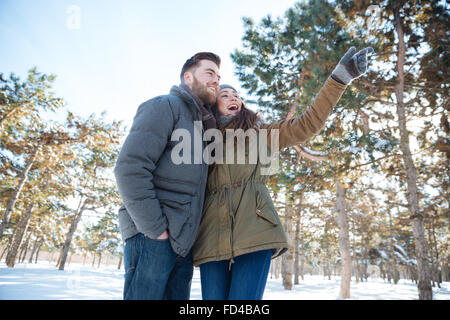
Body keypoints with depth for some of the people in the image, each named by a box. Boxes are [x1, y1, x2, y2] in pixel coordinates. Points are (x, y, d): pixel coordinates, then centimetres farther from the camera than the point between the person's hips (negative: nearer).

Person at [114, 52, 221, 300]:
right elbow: (130, 167, -16)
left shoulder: (202, 124, 23)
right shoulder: (166, 105, -3)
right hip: (152, 236, -8)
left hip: (183, 241, 8)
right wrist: (155, 228, -17)